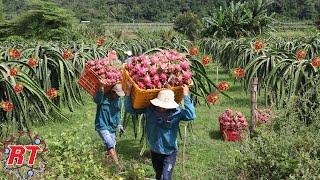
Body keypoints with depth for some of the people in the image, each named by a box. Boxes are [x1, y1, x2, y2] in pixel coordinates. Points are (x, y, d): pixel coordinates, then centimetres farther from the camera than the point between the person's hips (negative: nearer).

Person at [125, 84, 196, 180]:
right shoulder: (149, 109, -13)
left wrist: (186, 96, -35)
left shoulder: (176, 112, -20)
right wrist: (128, 94, -19)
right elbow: (130, 109, -6)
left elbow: (191, 116, -38)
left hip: (170, 152, -4)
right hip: (154, 151, 4)